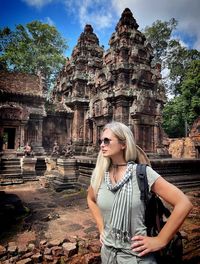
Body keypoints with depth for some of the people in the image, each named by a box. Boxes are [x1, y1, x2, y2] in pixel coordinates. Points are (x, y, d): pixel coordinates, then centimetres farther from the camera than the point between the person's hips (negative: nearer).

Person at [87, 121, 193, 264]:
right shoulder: (99, 174, -6)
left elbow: (184, 204, -20)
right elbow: (91, 200, 15)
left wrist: (160, 241, -16)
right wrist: (101, 228, 7)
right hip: (107, 251, 5)